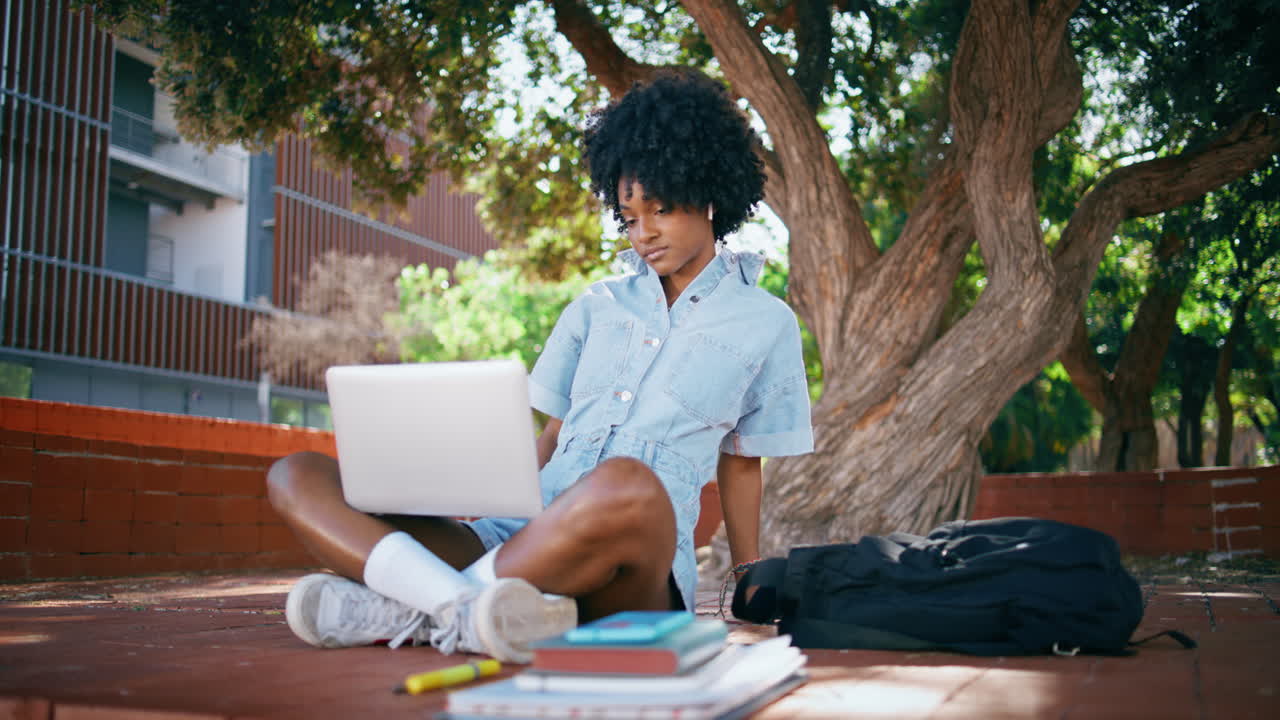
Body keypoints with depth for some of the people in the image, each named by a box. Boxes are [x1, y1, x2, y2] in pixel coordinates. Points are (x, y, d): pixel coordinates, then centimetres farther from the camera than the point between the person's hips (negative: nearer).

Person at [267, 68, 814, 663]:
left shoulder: (765, 323, 14)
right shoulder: (594, 308, 23)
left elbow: (740, 463, 18)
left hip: (629, 574, -4)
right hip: (517, 536, 4)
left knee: (628, 484, -42)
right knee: (295, 477, -11)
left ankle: (408, 610, -27)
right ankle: (459, 606, -36)